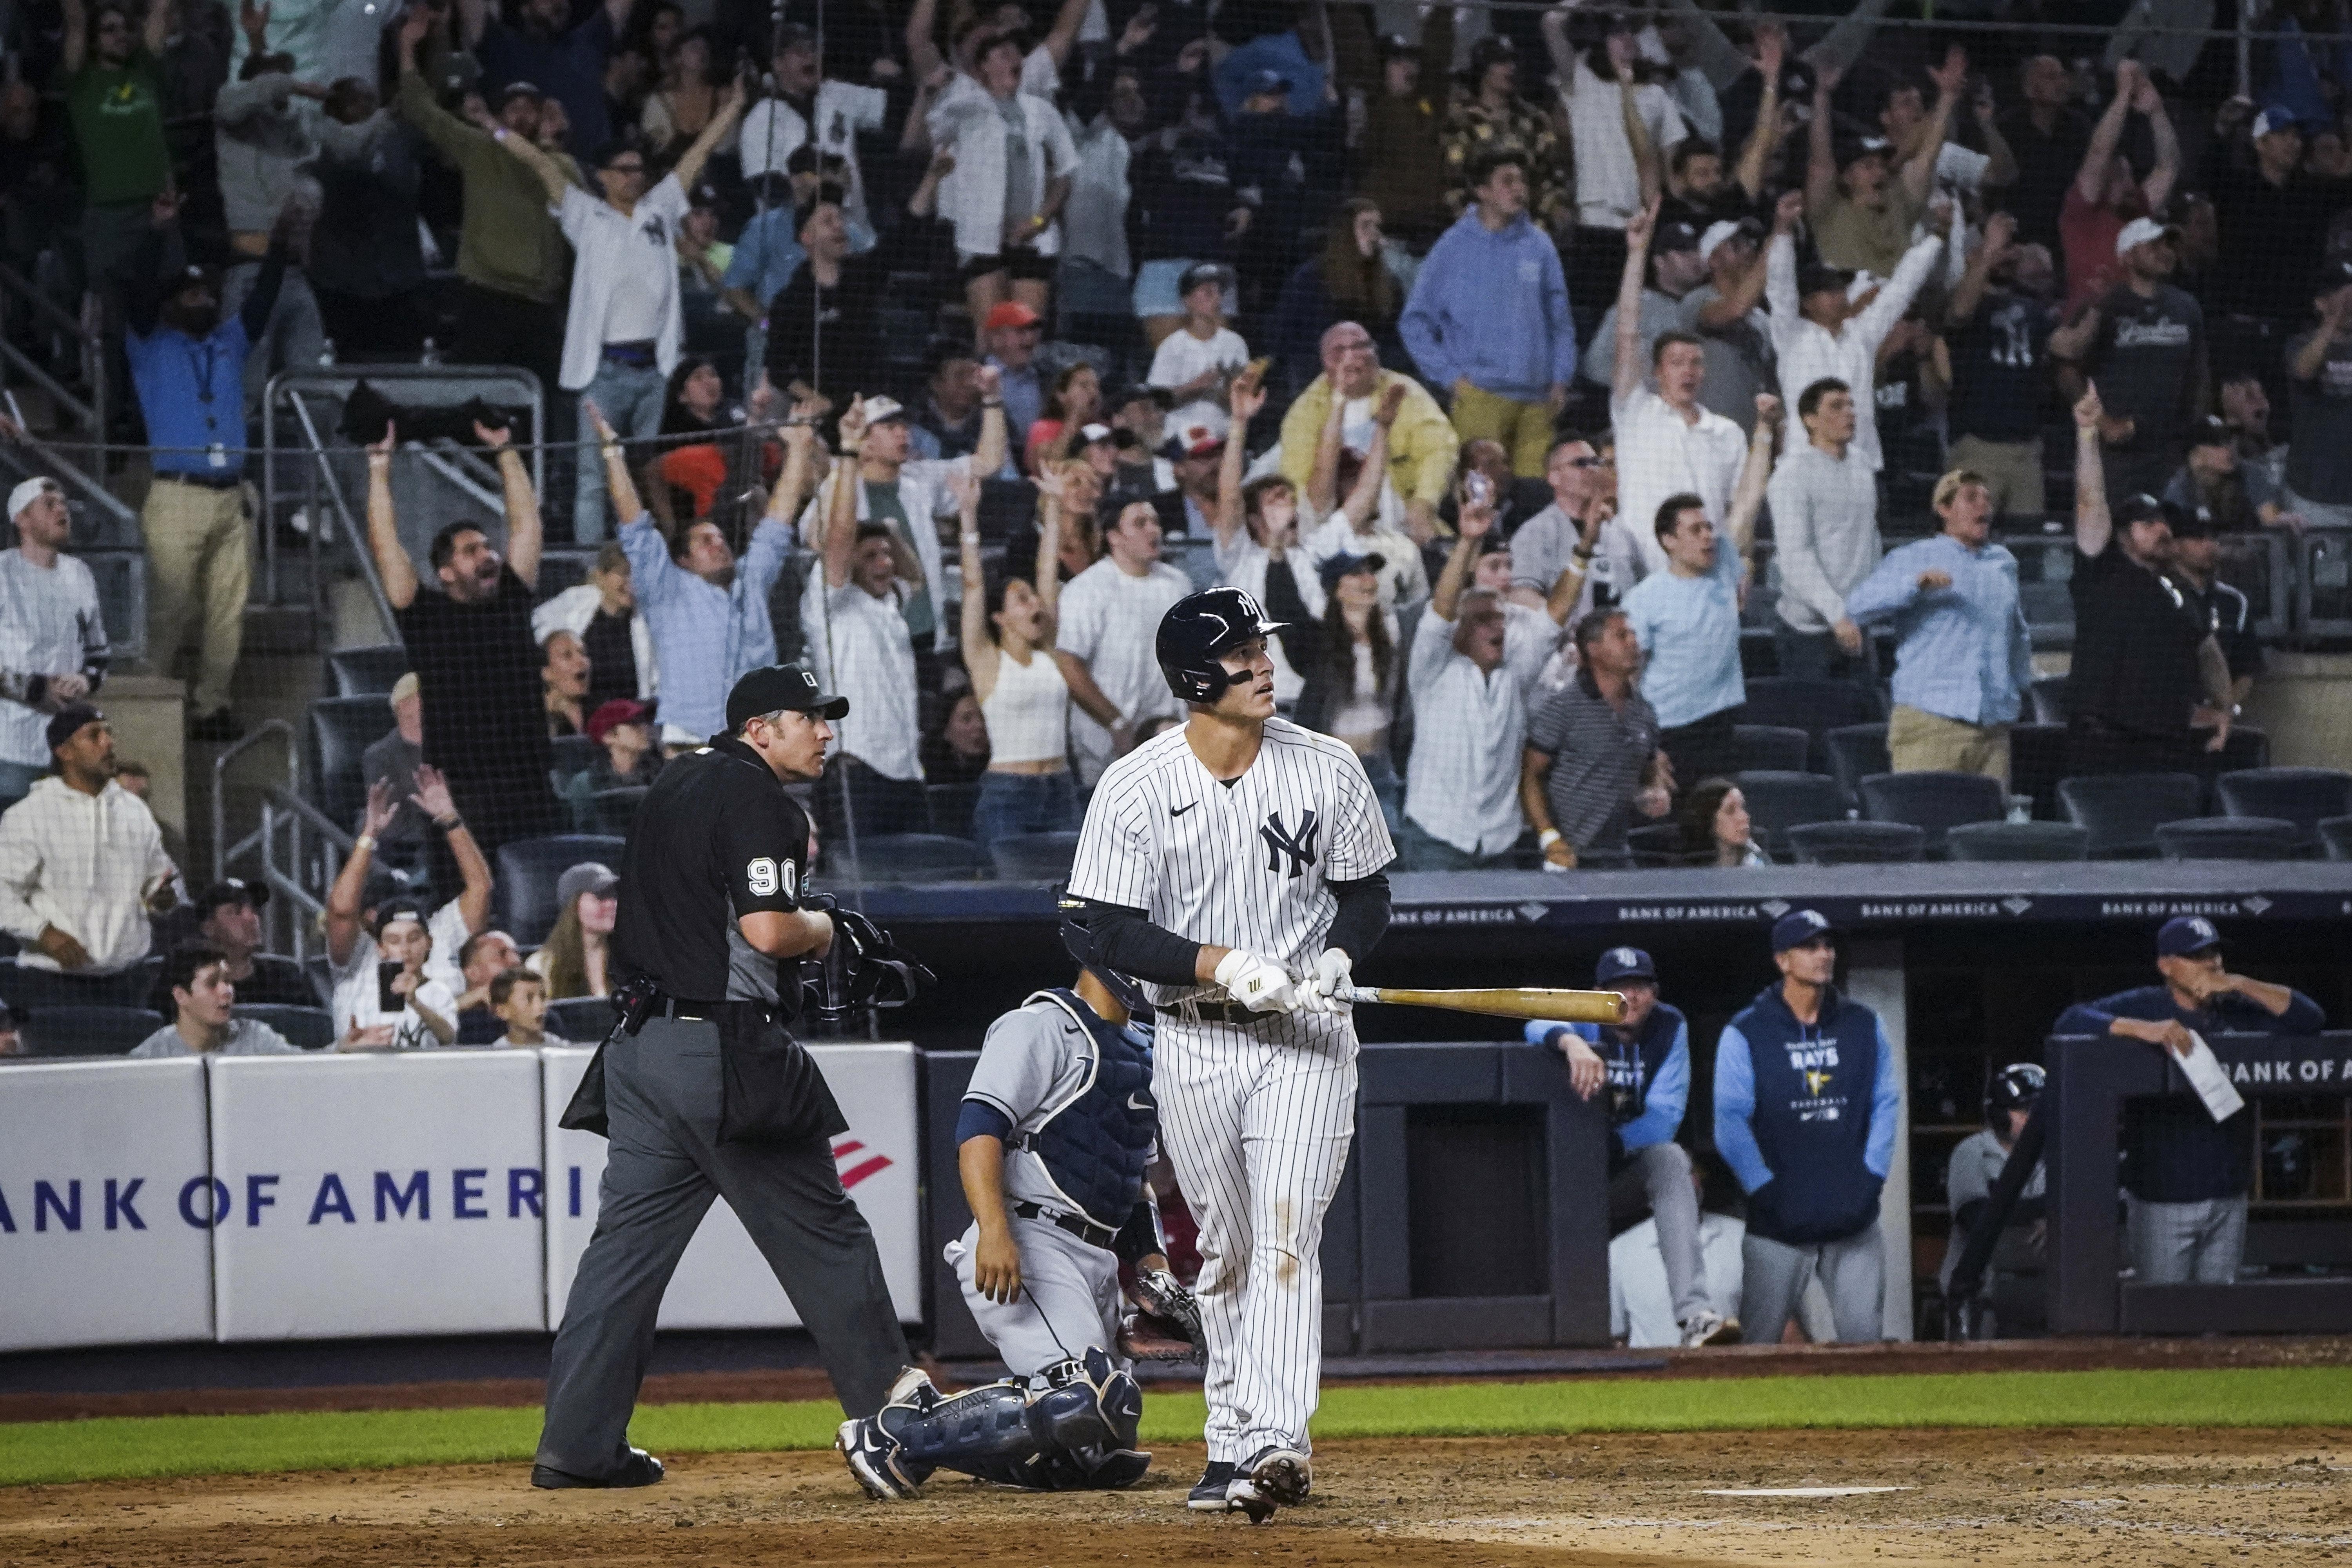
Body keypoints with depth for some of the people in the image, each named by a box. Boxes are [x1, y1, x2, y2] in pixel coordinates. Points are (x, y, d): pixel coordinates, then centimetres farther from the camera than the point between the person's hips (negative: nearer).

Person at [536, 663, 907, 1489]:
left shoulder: (680, 780, 18)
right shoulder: (756, 798, -11)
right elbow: (769, 931, -20)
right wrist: (823, 925, 1)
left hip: (642, 1044, 9)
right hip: (724, 1044, -9)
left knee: (628, 1237, 5)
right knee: (822, 1236, 0)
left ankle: (578, 1443, 1)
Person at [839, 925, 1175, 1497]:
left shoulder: (1138, 1053, 23)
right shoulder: (1043, 1027, -5)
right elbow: (979, 1125, -17)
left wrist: (1158, 1273, 17)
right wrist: (994, 1230, -31)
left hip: (1099, 1264, 9)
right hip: (1030, 1246, -9)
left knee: (1104, 1459, 2)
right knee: (1086, 1400, -28)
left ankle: (927, 1414, 12)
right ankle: (895, 1435, -18)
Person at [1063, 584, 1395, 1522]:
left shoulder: (1327, 770, -3)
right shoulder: (1136, 787, -8)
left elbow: (1366, 892, 9)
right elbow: (1109, 932, -10)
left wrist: (1336, 958, -13)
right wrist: (1228, 966, -23)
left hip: (1306, 1037, -1)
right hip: (1193, 1047, 1)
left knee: (1285, 1241, -15)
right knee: (1226, 1253, 9)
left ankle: (1275, 1440, -25)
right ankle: (1233, 1443, 21)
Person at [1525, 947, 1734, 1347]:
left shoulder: (1671, 1028, -8)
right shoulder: (1587, 1024, -11)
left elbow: (1665, 1120, -17)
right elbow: (1539, 1028, -35)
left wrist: (1611, 1143, -32)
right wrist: (1571, 1043, -58)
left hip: (1635, 1171, -1)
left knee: (1669, 1157, -29)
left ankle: (1693, 1314, -45)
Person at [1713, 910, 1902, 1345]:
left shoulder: (1865, 1027, 11)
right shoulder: (1745, 1035, -1)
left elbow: (1886, 1104, 11)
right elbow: (1731, 1122, -5)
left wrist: (1871, 1175, 0)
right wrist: (1765, 1190, -12)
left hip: (1854, 1222, 3)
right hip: (1778, 1225, -3)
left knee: (1864, 1337, -1)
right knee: (1760, 1343, -2)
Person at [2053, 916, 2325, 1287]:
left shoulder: (2238, 1010, 9)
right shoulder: (2143, 1006, -2)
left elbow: (2311, 1020, -1)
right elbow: (2069, 1023, -14)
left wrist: (2240, 985, -10)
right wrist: (2142, 1029, -29)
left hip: (2228, 1198, 4)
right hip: (2162, 1199, -4)